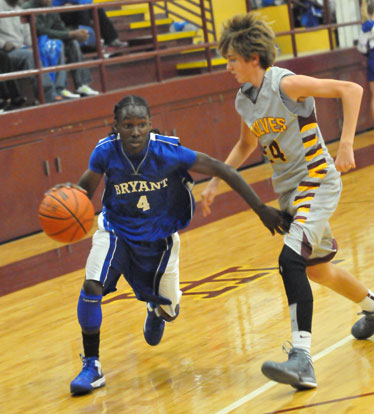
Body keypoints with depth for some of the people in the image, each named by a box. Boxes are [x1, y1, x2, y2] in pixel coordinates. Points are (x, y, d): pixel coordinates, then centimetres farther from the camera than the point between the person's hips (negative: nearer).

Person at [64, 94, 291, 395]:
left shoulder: (168, 152, -29)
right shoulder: (106, 152, -24)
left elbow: (222, 170, -24)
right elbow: (86, 186, -5)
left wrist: (261, 209, -26)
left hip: (159, 238, 0)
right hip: (117, 231, 0)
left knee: (169, 312, 14)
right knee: (92, 286, -25)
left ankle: (155, 309, 56)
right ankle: (92, 366, -9)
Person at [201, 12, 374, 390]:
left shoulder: (286, 85, -18)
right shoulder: (244, 100, 4)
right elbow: (246, 145, 22)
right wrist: (215, 182, 16)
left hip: (317, 182, -8)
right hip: (287, 189, 8)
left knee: (291, 260, -25)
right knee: (316, 269, 19)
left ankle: (302, 359, -28)